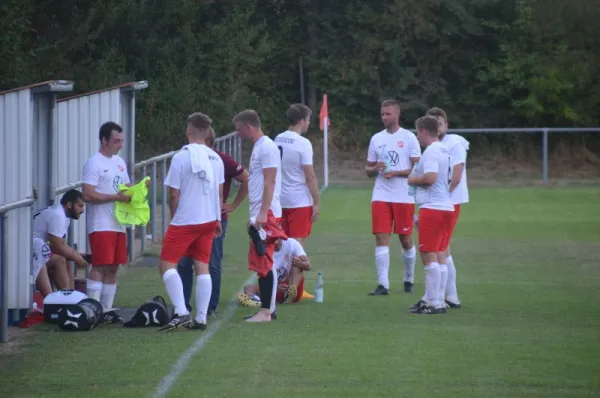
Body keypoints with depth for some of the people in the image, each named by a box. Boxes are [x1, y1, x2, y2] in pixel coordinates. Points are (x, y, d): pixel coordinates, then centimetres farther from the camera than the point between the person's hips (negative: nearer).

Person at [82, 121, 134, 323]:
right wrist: (116, 197, -21)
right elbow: (88, 195, -17)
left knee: (113, 268, 9)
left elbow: (126, 187, 23)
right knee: (100, 266, -12)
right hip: (100, 225, -8)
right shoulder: (94, 163, -10)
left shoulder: (120, 162, 16)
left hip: (118, 224, 8)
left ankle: (107, 309, 13)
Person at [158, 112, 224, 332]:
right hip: (209, 220, 6)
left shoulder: (181, 157, -13)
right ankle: (201, 318, 8)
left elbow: (173, 194, -10)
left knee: (167, 264, -2)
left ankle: (181, 312, -17)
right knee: (202, 267, 10)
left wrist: (174, 217, 7)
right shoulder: (215, 159, 5)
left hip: (184, 222, -6)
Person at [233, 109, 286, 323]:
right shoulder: (258, 147, 18)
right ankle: (267, 308, 15)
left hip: (266, 214, -10)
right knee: (259, 263, 11)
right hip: (258, 214, 10)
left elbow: (269, 181, -18)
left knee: (265, 262, -9)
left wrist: (263, 213, -23)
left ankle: (266, 311, -9)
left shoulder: (267, 147, -12)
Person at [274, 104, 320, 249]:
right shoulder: (303, 143, -14)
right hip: (300, 202, -7)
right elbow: (310, 177, -15)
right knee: (297, 243, -3)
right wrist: (316, 203, -10)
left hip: (281, 200, 7)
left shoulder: (278, 140, 7)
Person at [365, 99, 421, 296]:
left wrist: (396, 173, -17)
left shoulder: (408, 138, 0)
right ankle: (383, 285, -10)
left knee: (406, 239, 6)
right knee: (381, 238, -7)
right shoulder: (376, 139, 11)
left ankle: (409, 280, 24)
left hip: (404, 196, -2)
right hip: (381, 196, 3)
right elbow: (368, 170, 16)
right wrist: (375, 169, -8)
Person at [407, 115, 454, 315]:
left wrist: (414, 179, -8)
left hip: (432, 208, -10)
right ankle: (434, 299, 18)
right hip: (445, 207, 10)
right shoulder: (444, 150, 17)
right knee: (439, 256, 13)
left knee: (429, 256, -8)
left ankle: (434, 303, -10)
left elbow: (431, 177, -26)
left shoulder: (431, 151, -13)